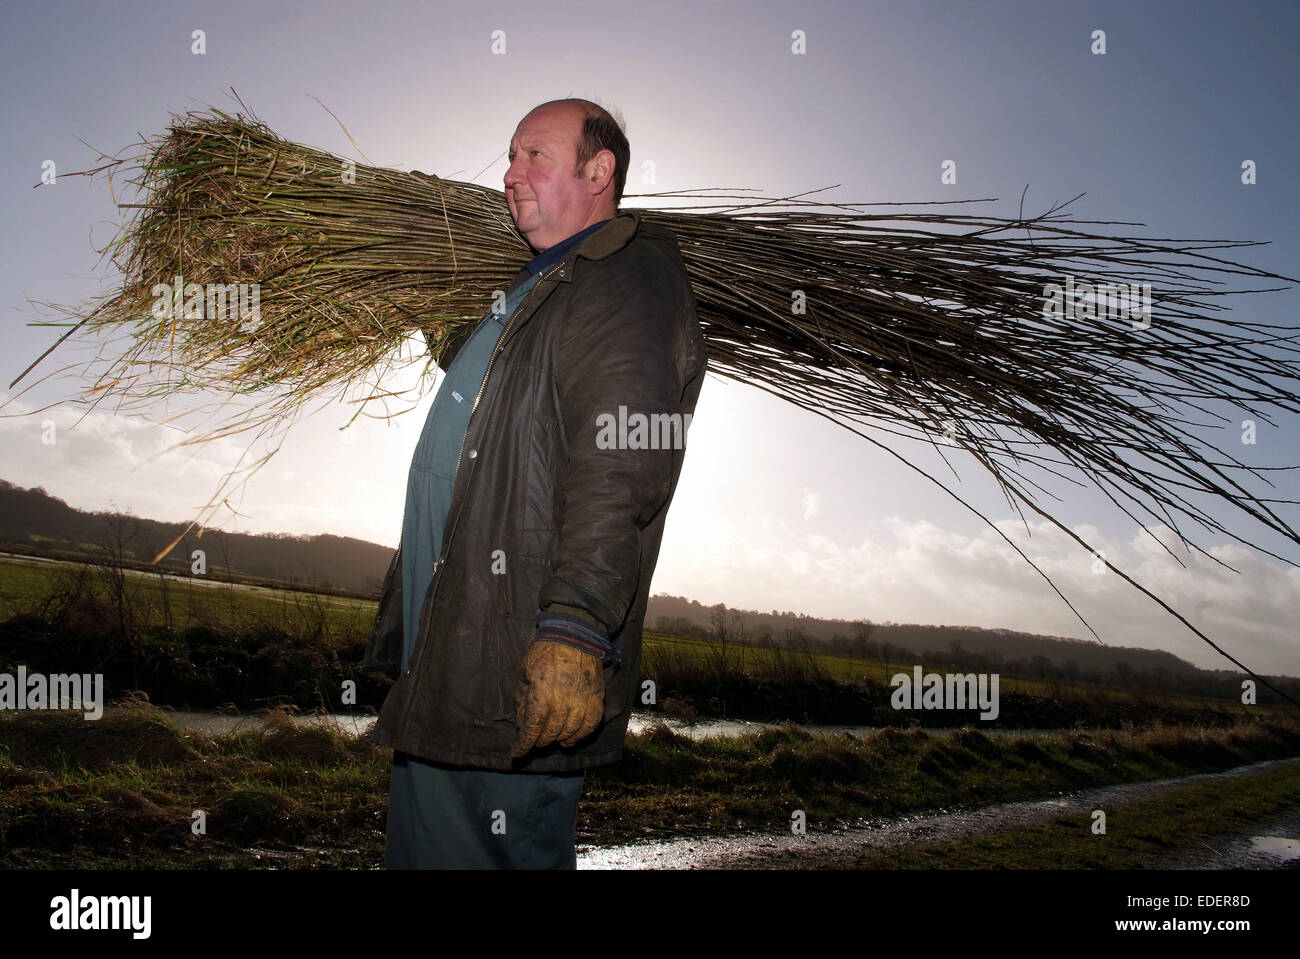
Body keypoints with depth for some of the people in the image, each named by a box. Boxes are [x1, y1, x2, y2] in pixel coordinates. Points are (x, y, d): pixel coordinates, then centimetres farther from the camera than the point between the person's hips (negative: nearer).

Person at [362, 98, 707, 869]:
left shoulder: (633, 285, -13)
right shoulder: (540, 284, 22)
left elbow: (620, 472, -26)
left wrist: (574, 631, -33)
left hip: (516, 667, -10)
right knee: (420, 841, 20)